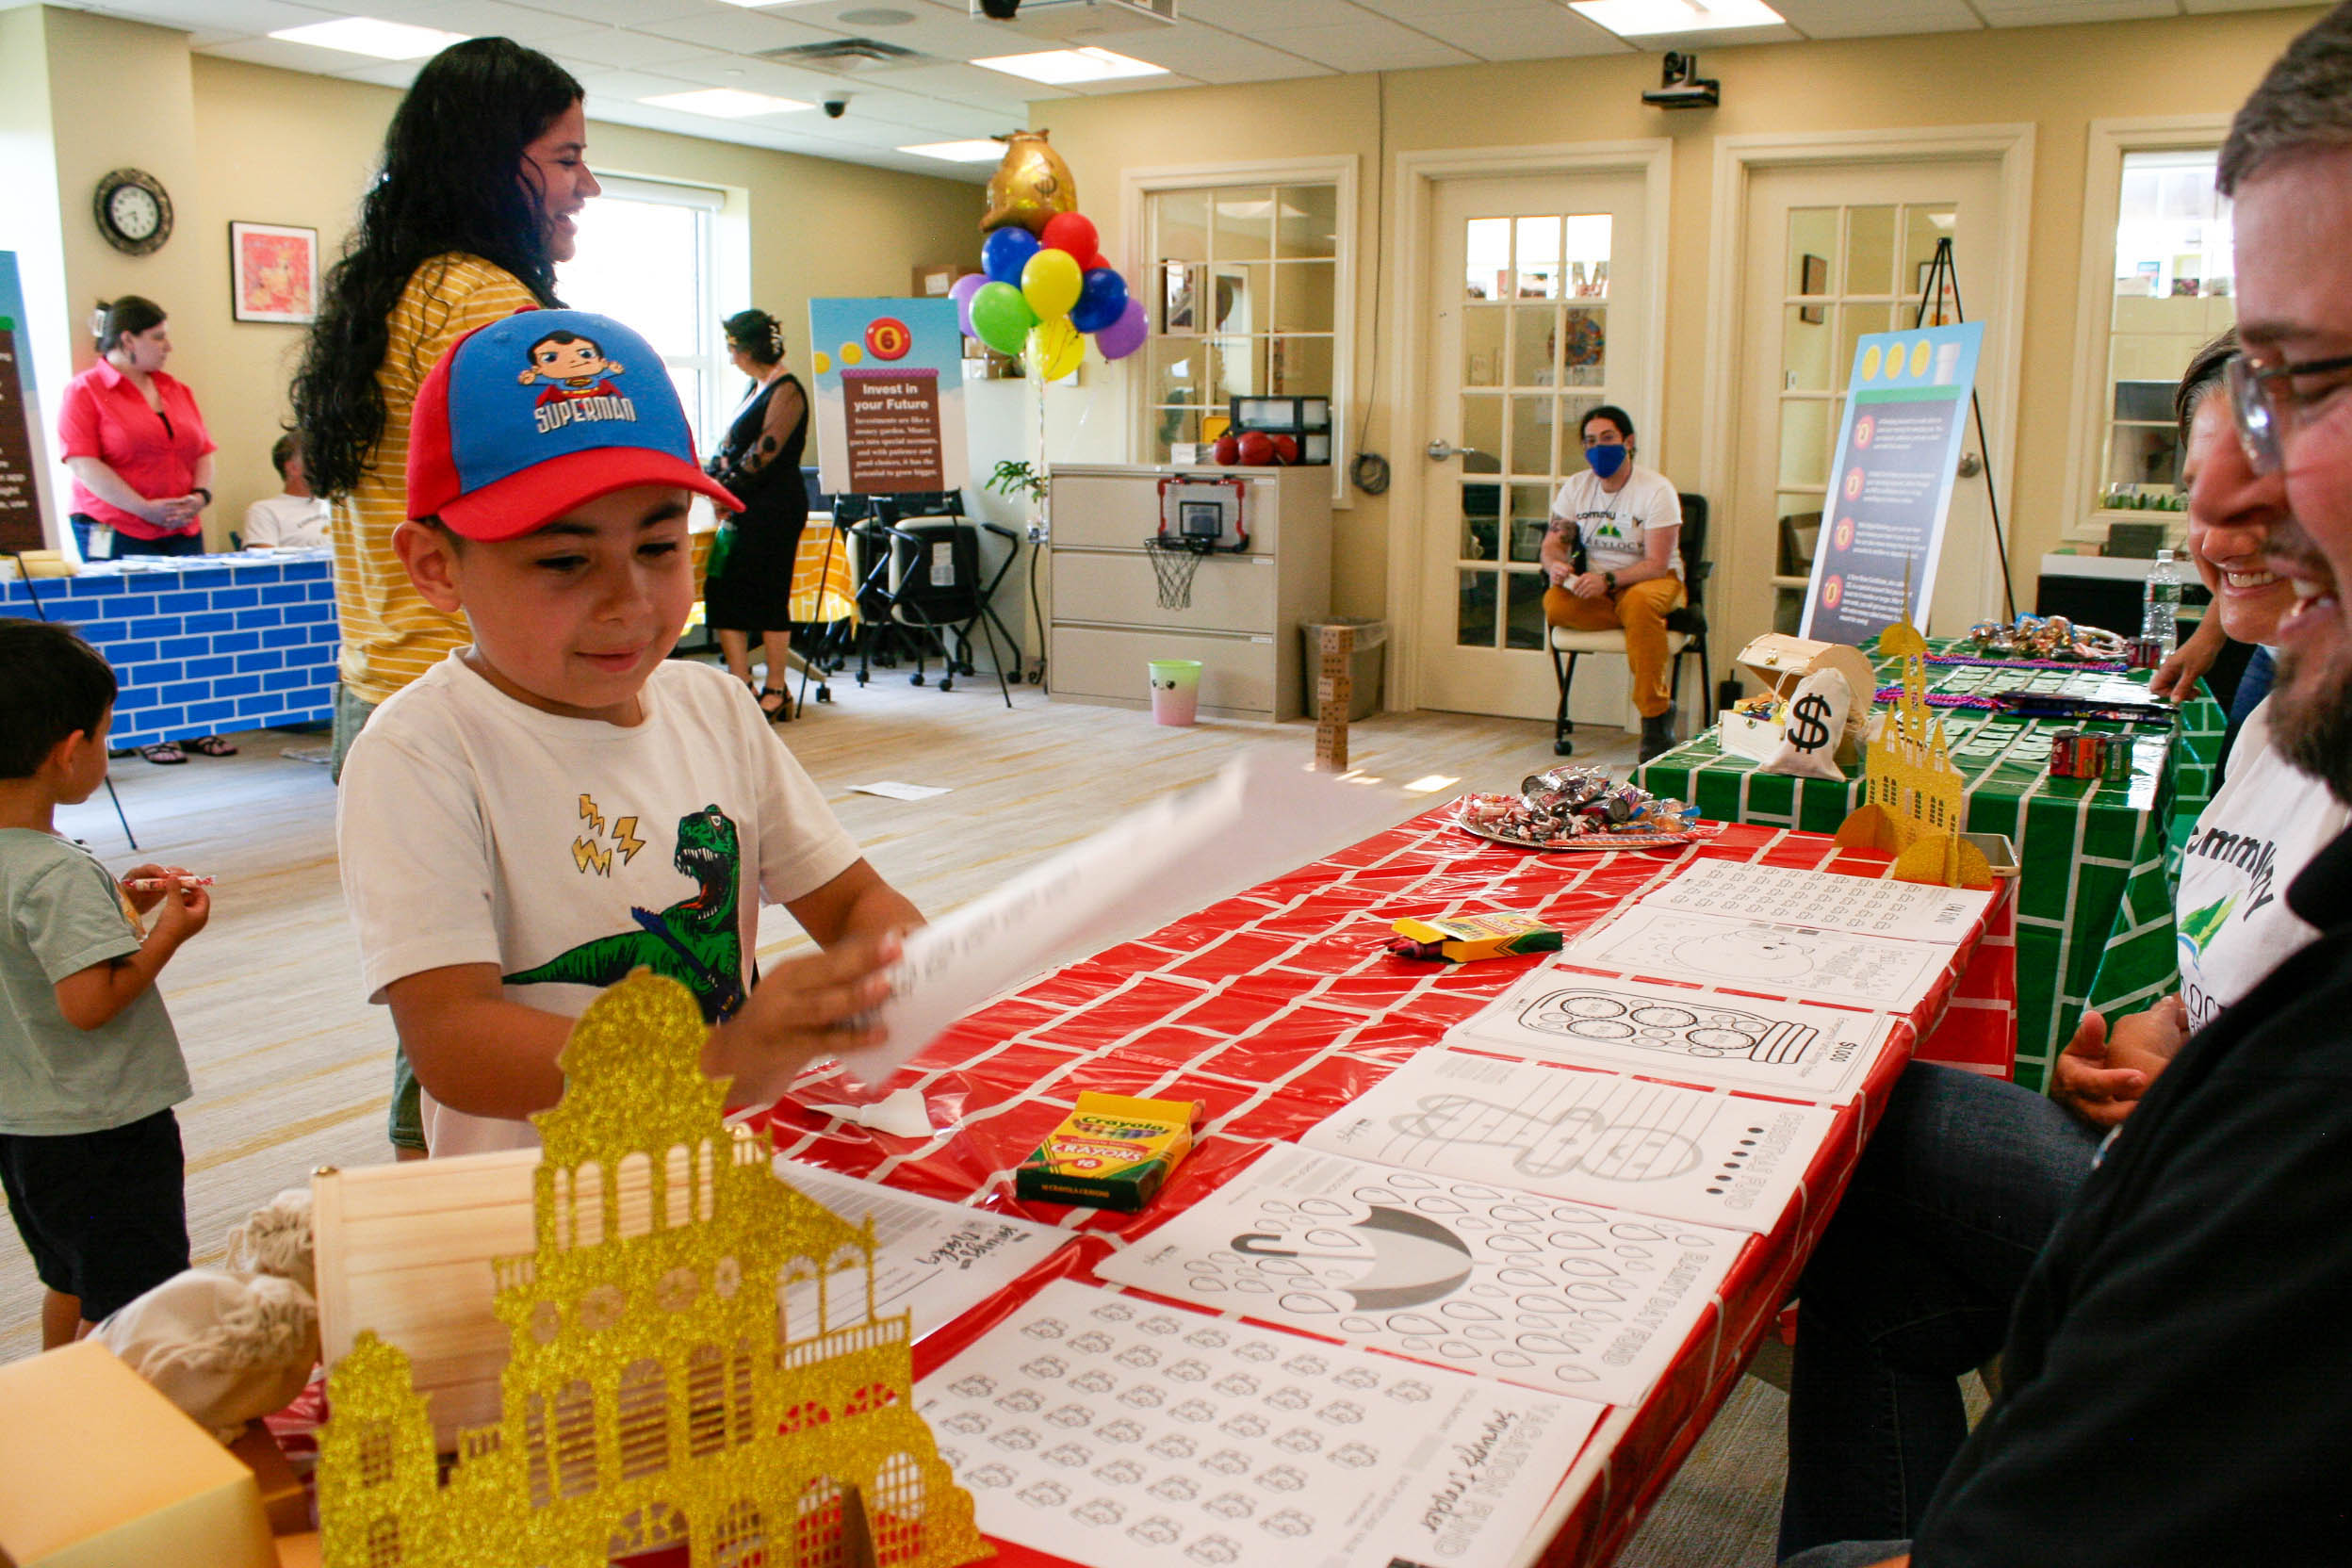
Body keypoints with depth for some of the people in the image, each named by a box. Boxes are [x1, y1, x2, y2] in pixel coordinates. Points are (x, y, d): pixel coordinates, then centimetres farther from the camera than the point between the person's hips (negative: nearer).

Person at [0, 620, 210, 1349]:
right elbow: (89, 1002, -28)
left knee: (69, 1283, 26)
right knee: (128, 1298, 4)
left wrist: (118, 904, 8)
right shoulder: (60, 873, -25)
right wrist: (169, 932, -17)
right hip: (101, 1126, -9)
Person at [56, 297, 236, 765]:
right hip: (116, 536, -5)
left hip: (183, 533, 5)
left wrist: (200, 495, -2)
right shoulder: (84, 392, -2)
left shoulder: (177, 391, 17)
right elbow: (84, 464, -11)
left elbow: (203, 451, 18)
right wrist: (145, 508, -17)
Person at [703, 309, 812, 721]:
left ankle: (775, 690, 5)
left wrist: (729, 487, -12)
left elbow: (766, 450, -17)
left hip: (775, 508, -9)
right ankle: (741, 685, 8)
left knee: (768, 596, -4)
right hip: (744, 509, 9)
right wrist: (710, 479, 6)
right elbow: (731, 446, 21)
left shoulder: (786, 390, -10)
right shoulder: (756, 389, 19)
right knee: (722, 590, 3)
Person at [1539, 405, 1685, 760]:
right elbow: (1553, 544, 2)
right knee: (1554, 604, -28)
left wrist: (1608, 580, -34)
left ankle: (1655, 718, -31)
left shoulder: (1656, 490, -12)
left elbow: (1656, 564, -18)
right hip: (1595, 585, 4)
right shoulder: (1576, 488, 4)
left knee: (1640, 602, -40)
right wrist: (1555, 565, -23)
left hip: (1654, 582, -4)